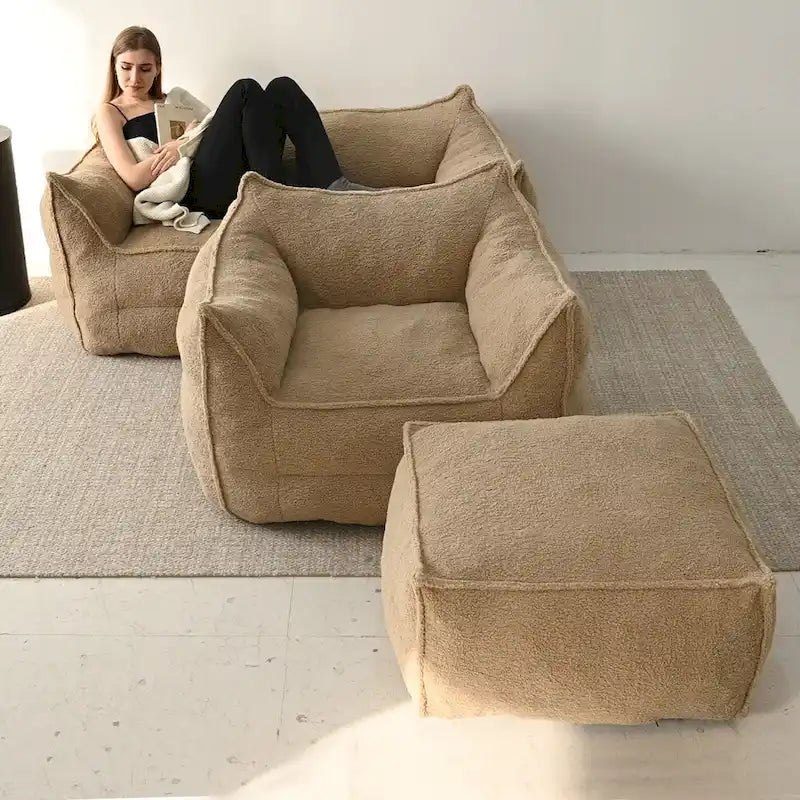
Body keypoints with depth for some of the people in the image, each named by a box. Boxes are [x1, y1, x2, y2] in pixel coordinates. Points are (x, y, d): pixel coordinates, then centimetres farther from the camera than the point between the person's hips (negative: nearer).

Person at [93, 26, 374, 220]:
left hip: (238, 182, 6)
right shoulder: (109, 113, 13)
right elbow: (133, 178, -4)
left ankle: (331, 185, -26)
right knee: (245, 90, -20)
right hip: (194, 191, -6)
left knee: (282, 88, -11)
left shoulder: (172, 101, 32)